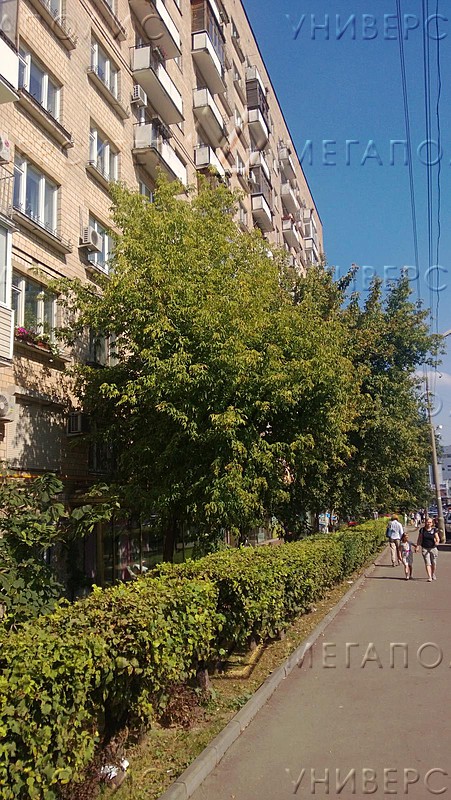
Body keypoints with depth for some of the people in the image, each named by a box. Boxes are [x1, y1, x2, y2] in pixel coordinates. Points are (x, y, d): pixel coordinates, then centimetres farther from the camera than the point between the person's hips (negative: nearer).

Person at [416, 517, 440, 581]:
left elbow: (437, 538, -6)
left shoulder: (434, 530, -1)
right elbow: (419, 539, 6)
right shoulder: (422, 530, 1)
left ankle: (433, 576, 30)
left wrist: (437, 541, -28)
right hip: (425, 548, 0)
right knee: (427, 563, -7)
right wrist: (417, 546, -1)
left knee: (434, 563, 9)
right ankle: (429, 577, -7)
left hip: (433, 548, 0)